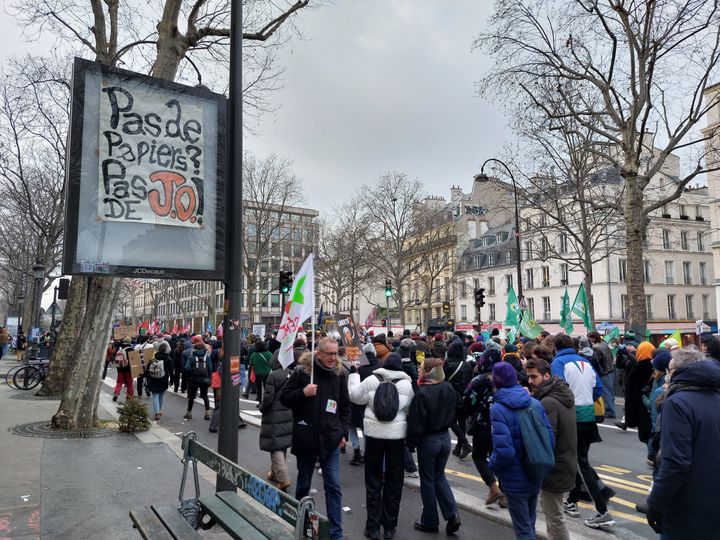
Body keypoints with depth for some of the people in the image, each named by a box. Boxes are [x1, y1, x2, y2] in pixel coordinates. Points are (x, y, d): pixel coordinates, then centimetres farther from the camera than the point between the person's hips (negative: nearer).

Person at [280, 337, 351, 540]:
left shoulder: (339, 373, 2)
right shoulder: (301, 371, -7)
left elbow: (345, 406, 10)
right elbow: (284, 398, -3)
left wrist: (343, 432, 4)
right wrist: (303, 392, -20)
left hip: (330, 439, 1)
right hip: (306, 438, -1)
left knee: (333, 486, 1)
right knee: (303, 484, 15)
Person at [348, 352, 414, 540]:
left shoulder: (372, 380, -7)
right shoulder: (406, 383, -7)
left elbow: (355, 396, 5)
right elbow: (410, 409, 1)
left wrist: (354, 375, 19)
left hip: (374, 433, 0)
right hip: (397, 434, 0)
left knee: (373, 480, 12)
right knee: (393, 481, 13)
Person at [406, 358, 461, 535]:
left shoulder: (423, 393, -22)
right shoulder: (449, 388, -4)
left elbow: (416, 422, -17)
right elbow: (454, 414, 8)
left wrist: (411, 442, -5)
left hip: (428, 440, -6)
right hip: (445, 437, 6)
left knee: (428, 480, 10)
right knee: (439, 476, 21)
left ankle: (430, 521, 22)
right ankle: (452, 514, 10)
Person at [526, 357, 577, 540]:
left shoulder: (547, 403, -25)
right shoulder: (565, 393, 4)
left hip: (554, 468, -10)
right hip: (566, 462, 10)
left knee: (554, 518, 2)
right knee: (547, 506, 24)